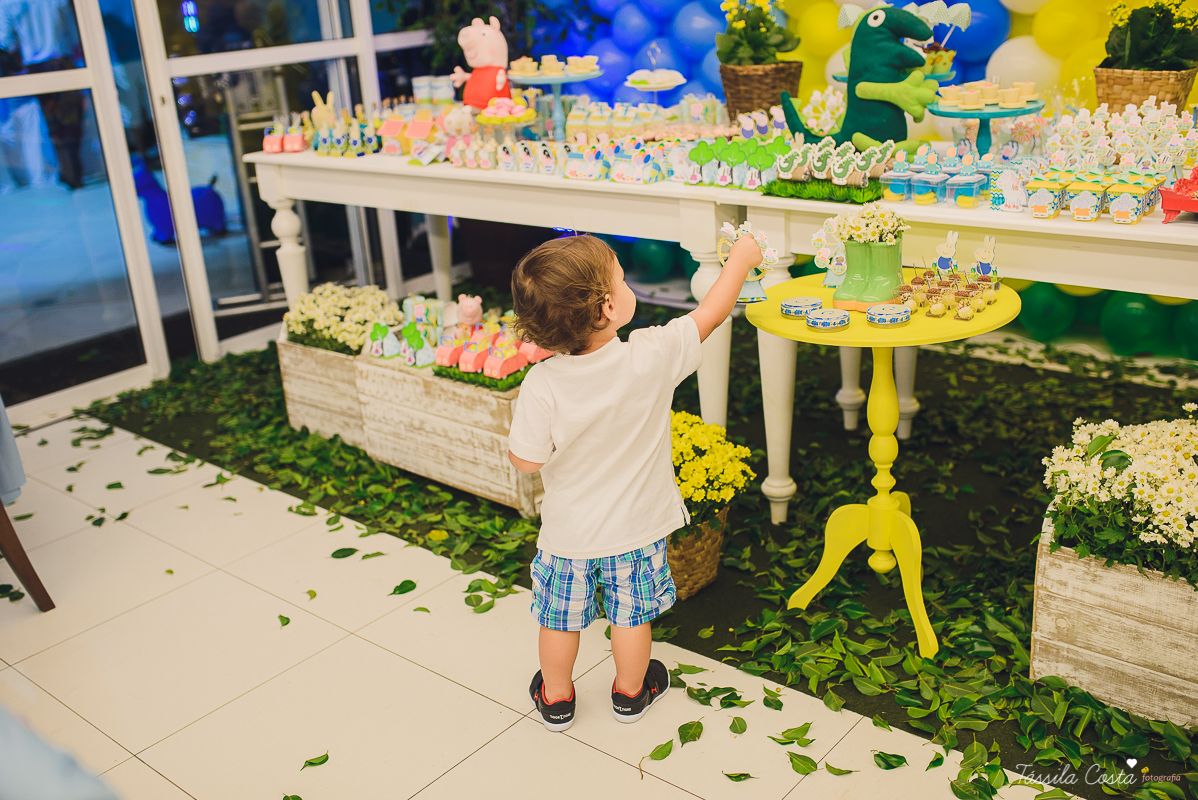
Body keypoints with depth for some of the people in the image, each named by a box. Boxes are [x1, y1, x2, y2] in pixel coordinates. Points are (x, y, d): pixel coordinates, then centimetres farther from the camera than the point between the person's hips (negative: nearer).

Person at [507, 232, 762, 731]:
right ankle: (630, 693, 43)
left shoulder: (542, 385, -26)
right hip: (635, 526, 1)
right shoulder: (652, 357, -25)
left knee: (561, 617, 21)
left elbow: (526, 461, -17)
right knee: (631, 614, 22)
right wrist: (740, 259, 4)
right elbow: (710, 314, -11)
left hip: (569, 531, 0)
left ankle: (556, 698, 41)